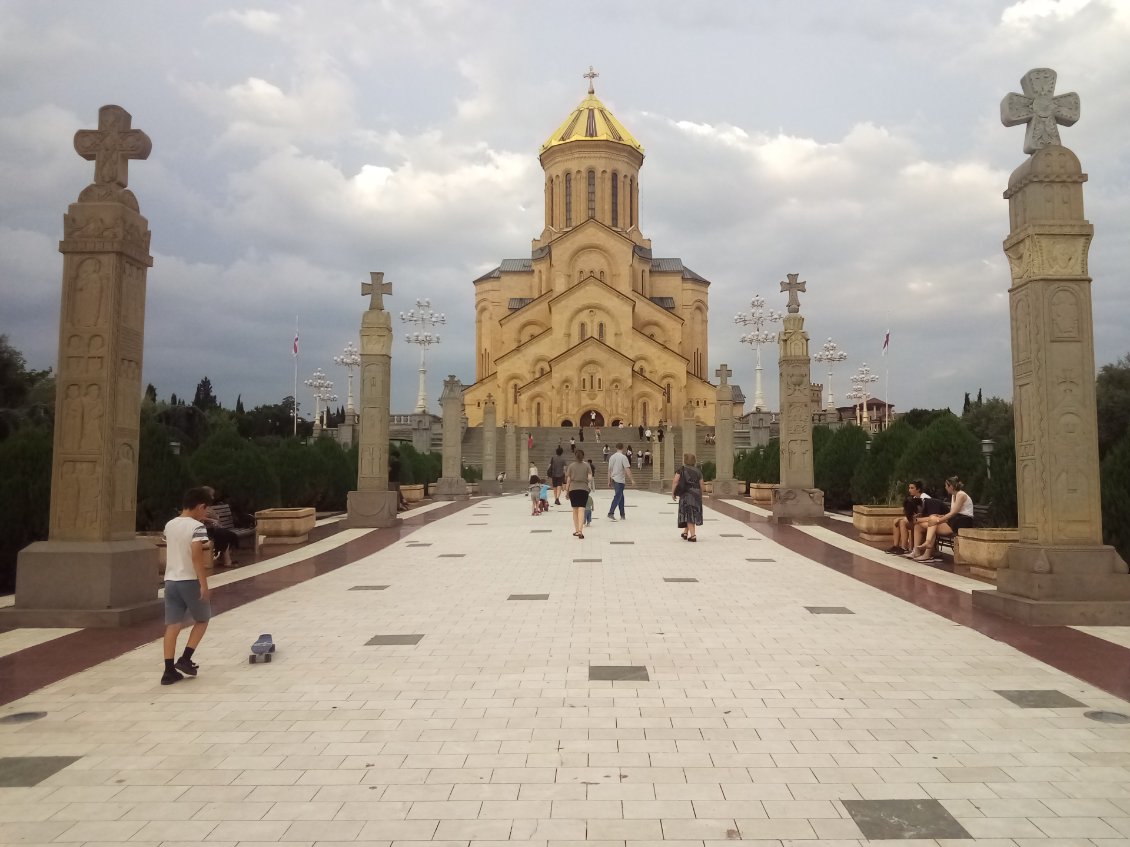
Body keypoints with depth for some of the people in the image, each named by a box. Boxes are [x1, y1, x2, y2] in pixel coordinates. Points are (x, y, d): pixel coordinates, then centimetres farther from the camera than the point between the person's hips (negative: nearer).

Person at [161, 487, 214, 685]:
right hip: (190, 581, -6)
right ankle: (185, 659, 6)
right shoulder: (197, 527, -13)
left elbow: (168, 554, 18)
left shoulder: (169, 525, 11)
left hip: (170, 581, 6)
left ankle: (169, 671, 4)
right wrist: (204, 584, -19)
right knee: (202, 619, 14)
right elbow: (196, 557, -22)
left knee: (172, 626, 5)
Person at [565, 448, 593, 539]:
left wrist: (566, 490, 8)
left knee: (575, 510, 12)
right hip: (584, 489, -1)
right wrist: (589, 484, 15)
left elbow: (568, 480, 1)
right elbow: (590, 478, -5)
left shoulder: (571, 465, 3)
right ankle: (580, 530, -18)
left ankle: (576, 530, 18)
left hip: (573, 489, 1)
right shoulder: (586, 465, 3)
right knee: (581, 510, -5)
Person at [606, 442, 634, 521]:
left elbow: (609, 470, 12)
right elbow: (627, 469, -16)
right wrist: (631, 479, -10)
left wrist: (609, 481, 19)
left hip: (613, 480, 7)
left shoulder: (612, 457, 9)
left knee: (620, 496, 15)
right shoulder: (623, 457, -10)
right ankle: (610, 513, -14)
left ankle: (622, 515, 20)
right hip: (620, 480, -7)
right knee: (617, 497, -6)